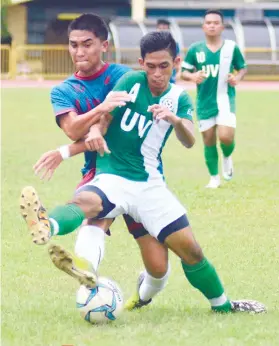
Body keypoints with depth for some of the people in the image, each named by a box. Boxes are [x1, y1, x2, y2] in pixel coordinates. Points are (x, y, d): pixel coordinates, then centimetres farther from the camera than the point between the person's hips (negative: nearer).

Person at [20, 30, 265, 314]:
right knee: (86, 201, -38)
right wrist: (96, 131, -28)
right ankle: (47, 227, -69)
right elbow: (103, 118, -4)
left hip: (150, 184, 3)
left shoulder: (179, 99, 6)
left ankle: (222, 304, 24)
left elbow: (189, 142, -11)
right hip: (112, 178, -3)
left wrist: (176, 120, -34)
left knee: (190, 250, 2)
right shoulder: (131, 82, -1)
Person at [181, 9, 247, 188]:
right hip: (205, 102, 2)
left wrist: (237, 78, -12)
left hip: (225, 99, -2)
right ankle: (214, 178, 23)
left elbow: (243, 67, 10)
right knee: (209, 141, 6)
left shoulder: (232, 47, -2)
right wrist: (193, 76, -17)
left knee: (226, 137, -18)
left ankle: (227, 157, 17)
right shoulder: (195, 49, -1)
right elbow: (184, 72, 5)